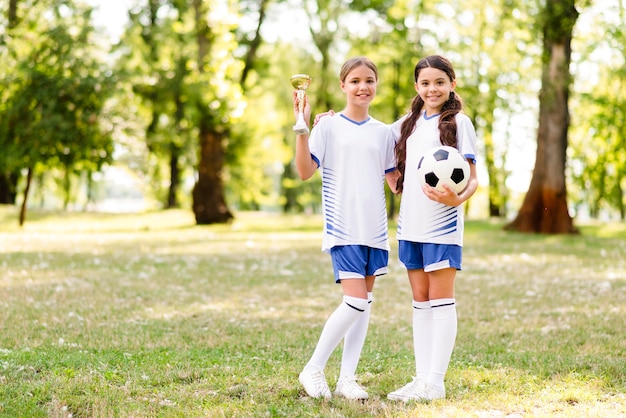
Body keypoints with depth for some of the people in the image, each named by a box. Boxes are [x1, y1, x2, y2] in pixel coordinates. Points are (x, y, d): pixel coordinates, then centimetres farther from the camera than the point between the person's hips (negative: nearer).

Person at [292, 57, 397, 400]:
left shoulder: (383, 132, 12)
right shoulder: (328, 127, -1)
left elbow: (396, 180, 17)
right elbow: (305, 171, -12)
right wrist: (302, 127, -20)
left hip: (375, 229, 5)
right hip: (343, 229, -5)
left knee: (364, 303, 6)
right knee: (355, 301, -14)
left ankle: (347, 378, 14)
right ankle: (313, 369, 1)